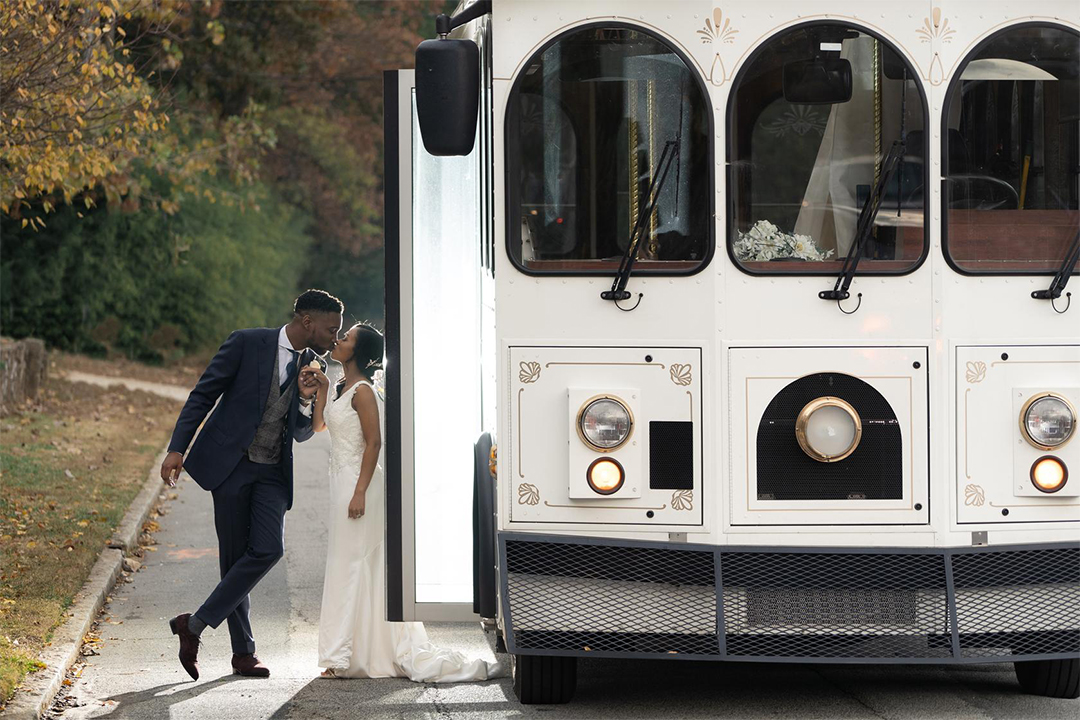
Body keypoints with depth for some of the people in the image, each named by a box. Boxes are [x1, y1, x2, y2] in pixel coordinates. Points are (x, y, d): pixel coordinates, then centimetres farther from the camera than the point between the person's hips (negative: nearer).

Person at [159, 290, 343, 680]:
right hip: (231, 464, -4)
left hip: (273, 472, 4)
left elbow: (302, 434, 14)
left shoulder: (314, 366, 8)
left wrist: (306, 399, -7)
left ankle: (195, 624, -6)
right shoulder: (248, 343, -7)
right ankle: (243, 651, 8)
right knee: (235, 557, -3)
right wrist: (178, 448, -12)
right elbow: (203, 394, -5)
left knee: (268, 549, -15)